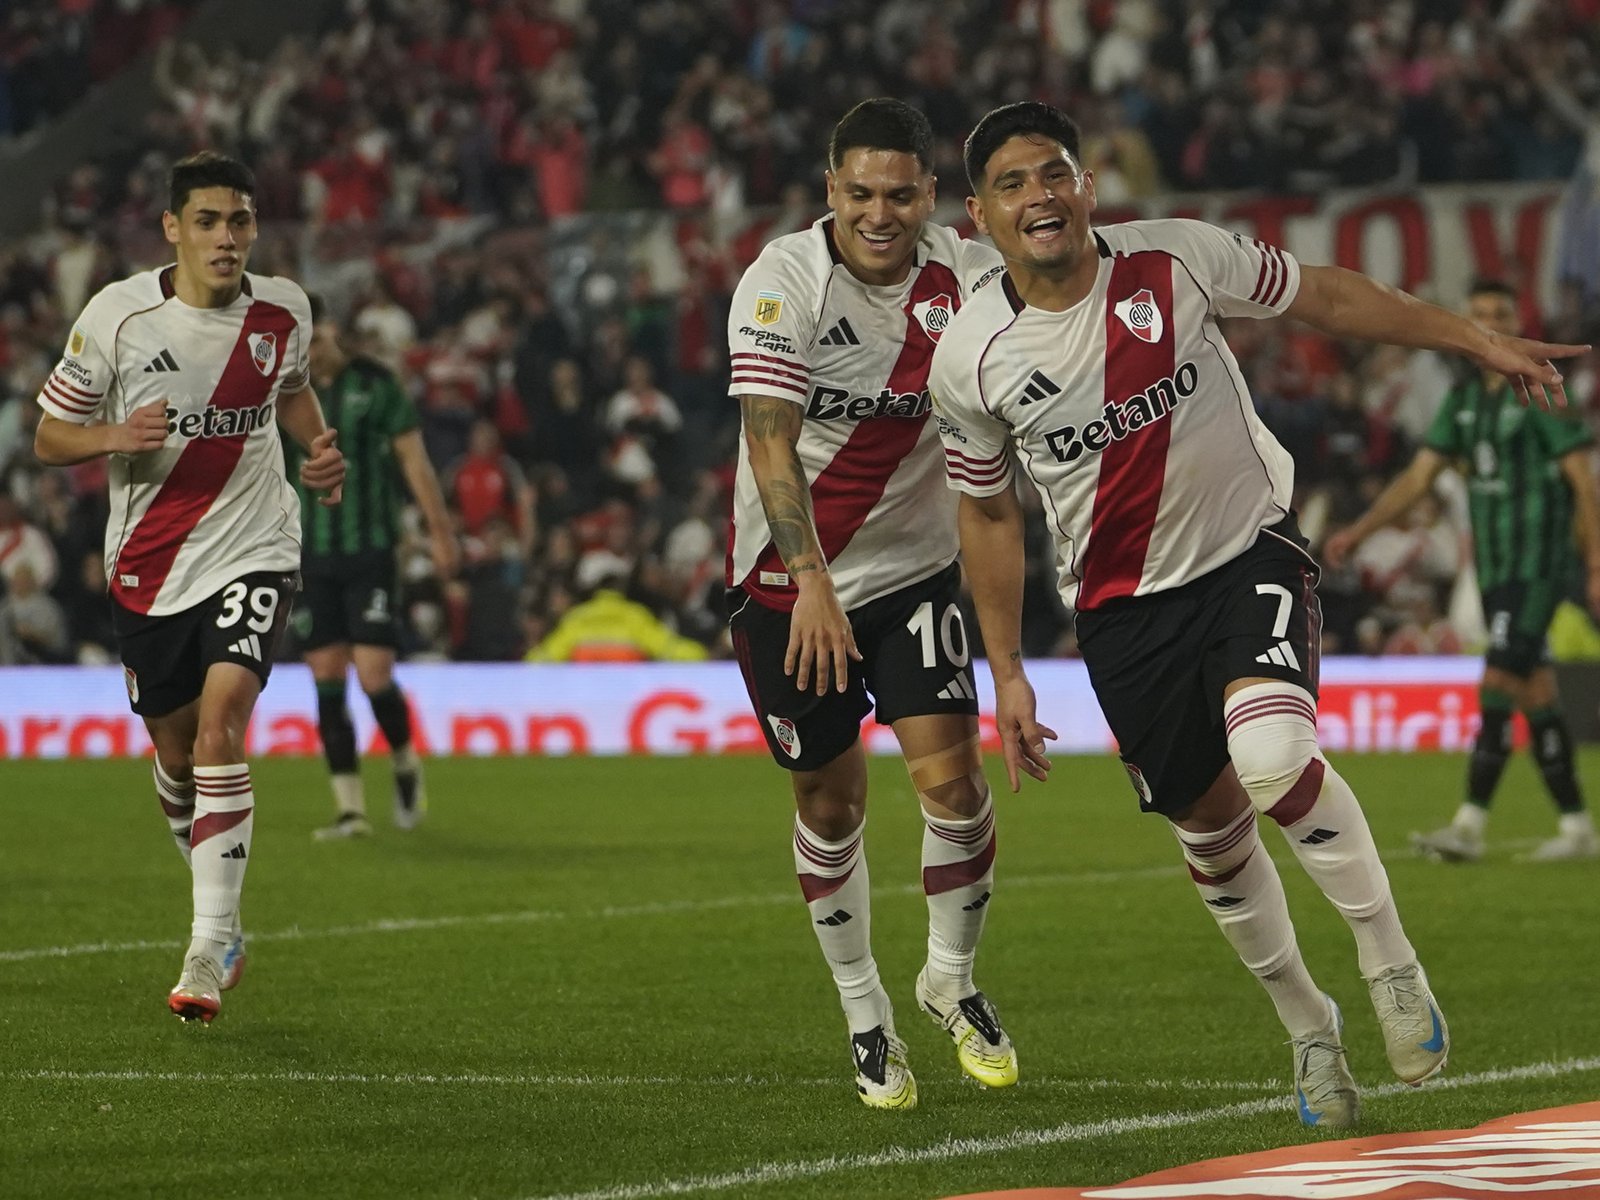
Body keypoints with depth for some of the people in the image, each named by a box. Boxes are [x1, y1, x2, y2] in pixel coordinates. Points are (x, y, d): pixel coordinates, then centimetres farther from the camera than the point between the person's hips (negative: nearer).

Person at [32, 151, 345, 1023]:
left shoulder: (283, 310, -2)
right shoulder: (117, 315, -9)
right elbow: (49, 435, -2)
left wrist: (320, 447, 2)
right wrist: (113, 437, -22)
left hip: (252, 553, -1)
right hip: (148, 566, 1)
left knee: (220, 723, -21)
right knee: (176, 749, 12)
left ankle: (209, 950, -22)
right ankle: (219, 910, 39)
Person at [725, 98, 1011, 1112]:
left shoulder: (967, 274, -8)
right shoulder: (784, 281, -17)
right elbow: (770, 445, -24)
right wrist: (812, 582, -34)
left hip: (915, 567, 2)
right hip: (791, 580, -1)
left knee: (951, 774, -12)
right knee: (832, 799, 6)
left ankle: (953, 980, 13)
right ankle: (864, 1017, 23)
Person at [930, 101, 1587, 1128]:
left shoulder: (1177, 258, -12)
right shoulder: (971, 361, -9)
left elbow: (1323, 295, 2)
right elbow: (989, 512, 6)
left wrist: (1480, 341, 3)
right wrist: (1007, 674, 7)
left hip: (1250, 552, -2)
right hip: (1124, 607, 2)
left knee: (1272, 757, -27)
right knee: (1211, 828, 8)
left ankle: (1390, 959, -7)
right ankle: (1309, 1025, 31)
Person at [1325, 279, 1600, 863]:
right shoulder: (1464, 397, 12)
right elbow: (1418, 476, 13)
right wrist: (1357, 531, 4)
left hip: (1538, 566, -7)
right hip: (1494, 567, 7)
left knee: (1499, 680, -14)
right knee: (1535, 692, 7)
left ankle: (1470, 825, -15)